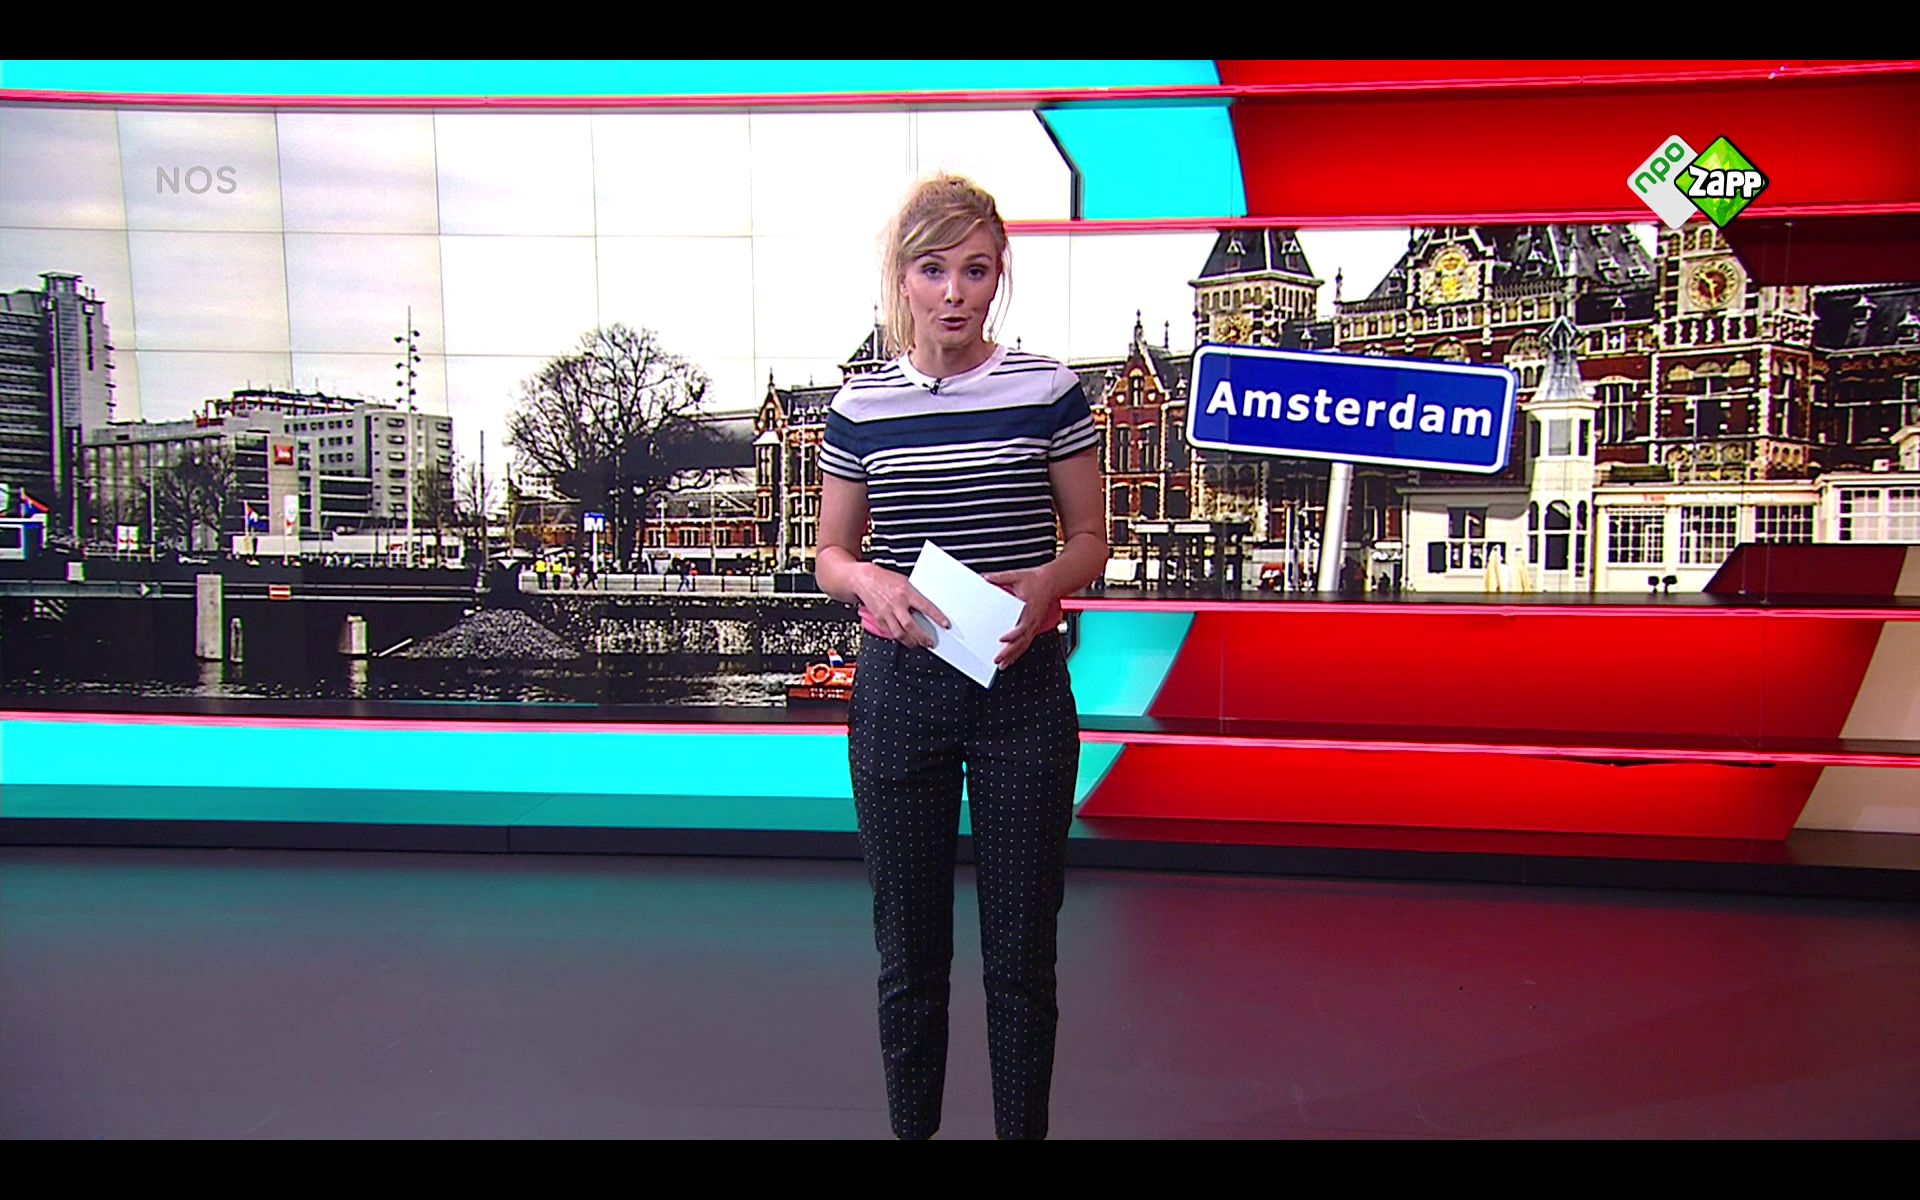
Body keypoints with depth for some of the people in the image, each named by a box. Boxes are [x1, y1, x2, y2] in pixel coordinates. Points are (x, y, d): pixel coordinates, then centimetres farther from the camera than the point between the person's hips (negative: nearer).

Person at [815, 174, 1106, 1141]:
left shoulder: (1047, 390, -2)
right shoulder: (860, 406, 1)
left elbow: (1091, 537, 5)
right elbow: (830, 554, 8)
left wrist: (1048, 581, -17)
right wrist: (868, 581, -15)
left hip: (1024, 690, -1)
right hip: (899, 690, 1)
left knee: (1022, 948, 10)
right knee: (909, 946, 13)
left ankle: (1023, 1125, 30)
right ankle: (911, 1124, 33)